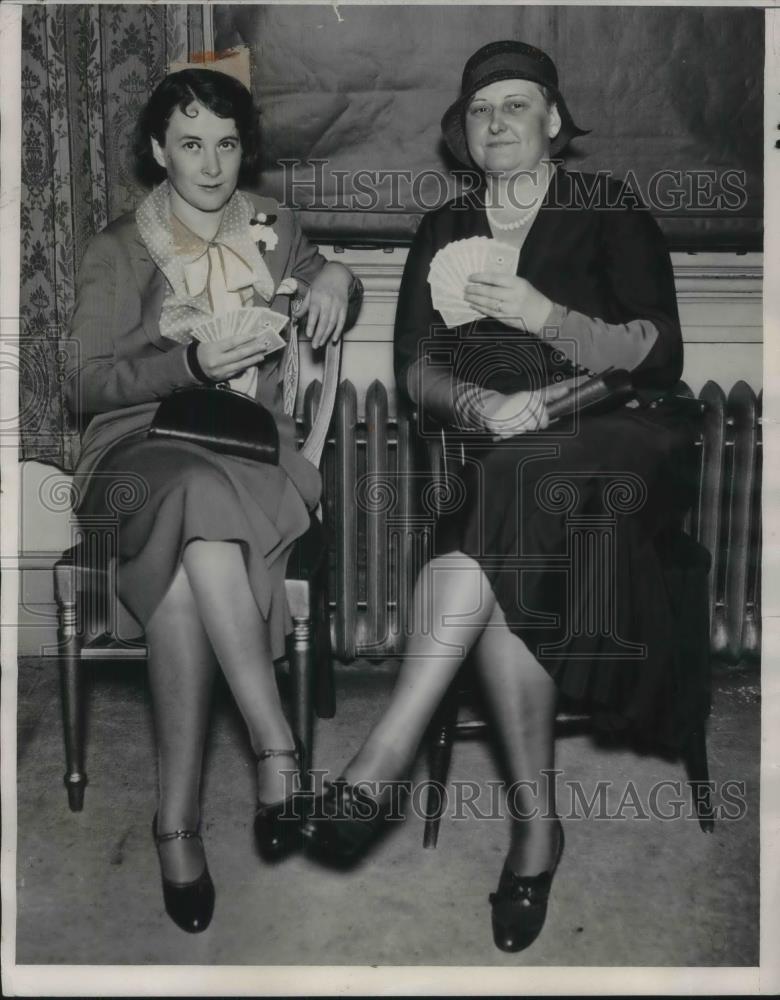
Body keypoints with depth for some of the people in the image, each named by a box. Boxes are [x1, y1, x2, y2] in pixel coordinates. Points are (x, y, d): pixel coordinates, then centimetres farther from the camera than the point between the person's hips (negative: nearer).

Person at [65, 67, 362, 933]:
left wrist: (334, 281, 7)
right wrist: (191, 363, -18)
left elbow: (325, 281, 34)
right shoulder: (118, 250, 5)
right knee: (199, 499, -40)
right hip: (143, 448, -1)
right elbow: (85, 385, -1)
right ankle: (276, 748, -36)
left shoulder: (274, 228, 15)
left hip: (250, 444, 2)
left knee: (181, 572, -34)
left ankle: (179, 819, -29)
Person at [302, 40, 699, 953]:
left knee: (495, 514, -35)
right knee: (500, 570, -31)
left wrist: (544, 315, -16)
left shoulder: (609, 212, 10)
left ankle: (384, 760, -35)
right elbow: (413, 367, 7)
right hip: (488, 456, 3)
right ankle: (535, 824, -21)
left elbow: (658, 354, -1)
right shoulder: (443, 230, 19)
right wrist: (482, 404, -14)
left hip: (606, 441, -2)